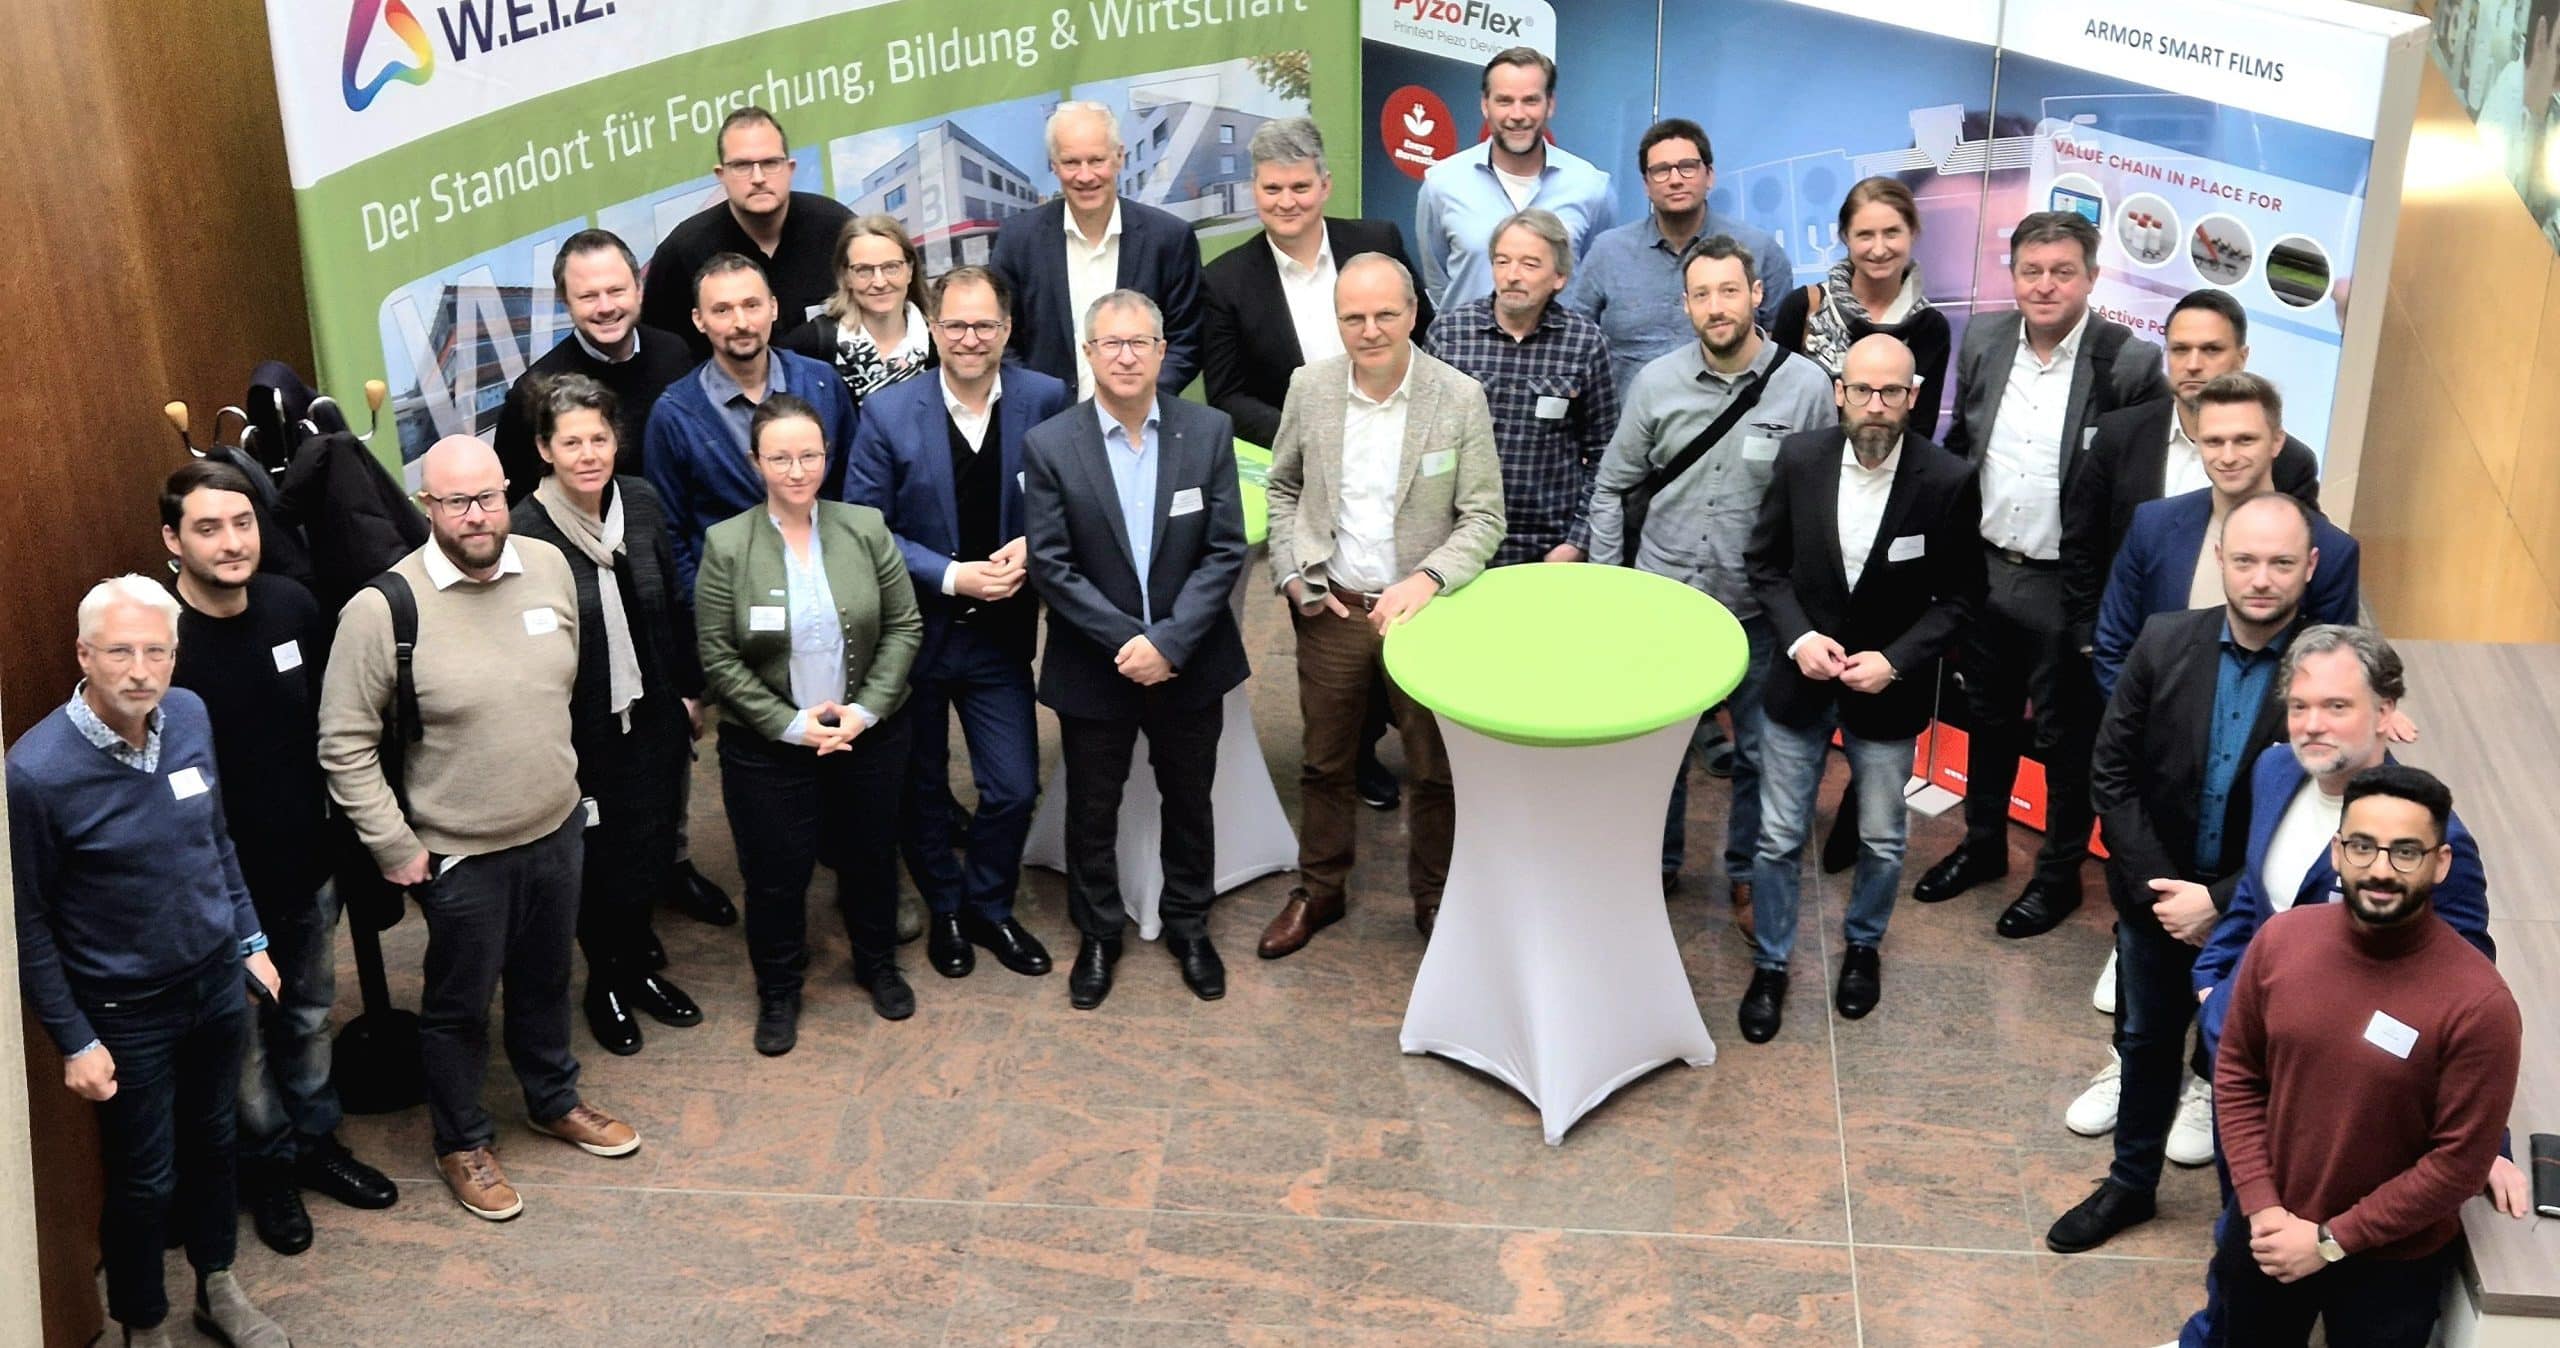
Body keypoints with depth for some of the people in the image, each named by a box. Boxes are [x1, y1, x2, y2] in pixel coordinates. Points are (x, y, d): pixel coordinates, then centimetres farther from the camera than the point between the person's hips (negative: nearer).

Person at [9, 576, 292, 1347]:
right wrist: (74, 1040, -11)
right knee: (145, 1180, 10)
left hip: (218, 981, 5)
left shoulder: (189, 717, -9)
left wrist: (251, 940, 12)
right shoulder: (38, 770, -25)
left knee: (212, 1139, 23)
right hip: (127, 1013, -5)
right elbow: (27, 921, -14)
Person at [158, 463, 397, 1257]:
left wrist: (339, 834, 8)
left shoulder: (292, 607, -6)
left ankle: (315, 1141, 42)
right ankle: (268, 1167, 34)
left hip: (306, 864, 5)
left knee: (310, 1015, 22)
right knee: (245, 1036, 14)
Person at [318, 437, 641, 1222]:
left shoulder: (548, 566, -6)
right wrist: (394, 847, -13)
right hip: (459, 854, -5)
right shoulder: (384, 607, -21)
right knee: (459, 1004, 14)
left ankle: (555, 1102, 46)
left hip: (556, 828, 5)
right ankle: (463, 1144, 34)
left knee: (546, 979, 24)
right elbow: (344, 744, -15)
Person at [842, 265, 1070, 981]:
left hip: (1001, 632, 1)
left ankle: (988, 907, 30)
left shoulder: (1045, 400, -7)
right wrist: (952, 575, -19)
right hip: (913, 628, -1)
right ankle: (944, 909, 37)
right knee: (921, 789, 14)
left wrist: (1031, 546, -16)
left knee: (1014, 790, 5)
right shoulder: (888, 413, -12)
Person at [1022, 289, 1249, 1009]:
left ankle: (1189, 924, 39)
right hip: (1093, 670, -1)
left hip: (1189, 664, 1)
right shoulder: (1050, 445, -11)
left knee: (1188, 800, 18)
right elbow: (1049, 565, -12)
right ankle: (1097, 934, 35)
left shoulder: (1209, 431, -7)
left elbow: (1225, 551, -10)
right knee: (1092, 808, 15)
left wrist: (1168, 642, -19)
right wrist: (1125, 640, -19)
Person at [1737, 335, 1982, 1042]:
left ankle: (1863, 945, 41)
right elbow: (1767, 564, 0)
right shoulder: (1800, 458, -10)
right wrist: (1798, 638, -14)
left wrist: (1895, 660, -16)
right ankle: (1770, 962, 28)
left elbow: (1957, 596, -6)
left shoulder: (1948, 480, -15)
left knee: (1882, 840, 15)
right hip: (1801, 677, 1)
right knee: (1779, 837, 9)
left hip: (1887, 688, -1)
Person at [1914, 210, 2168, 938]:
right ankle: (1982, 845, 41)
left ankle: (2059, 874, 29)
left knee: (2066, 737, 11)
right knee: (1987, 719, 21)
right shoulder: (1982, 339, -1)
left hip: (2069, 586, -5)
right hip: (1984, 570, 5)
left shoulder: (2131, 362, -16)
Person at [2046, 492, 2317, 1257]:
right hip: (2156, 899, 3)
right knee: (2145, 1045, 22)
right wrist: (2158, 888, -12)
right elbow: (2112, 775, -6)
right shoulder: (2165, 642, -11)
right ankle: (2130, 1183, 44)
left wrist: (2221, 903, -19)